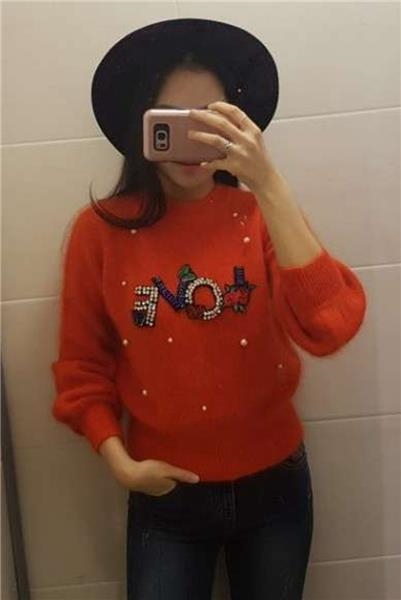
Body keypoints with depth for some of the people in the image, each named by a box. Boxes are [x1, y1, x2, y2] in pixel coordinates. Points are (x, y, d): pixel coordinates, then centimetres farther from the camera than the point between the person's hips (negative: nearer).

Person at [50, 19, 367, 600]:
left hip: (274, 485, 2)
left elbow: (328, 328, -25)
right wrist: (120, 462, -12)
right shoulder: (102, 230, -9)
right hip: (166, 495, -1)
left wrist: (268, 184, -31)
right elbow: (83, 368, 0)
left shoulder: (262, 215, -8)